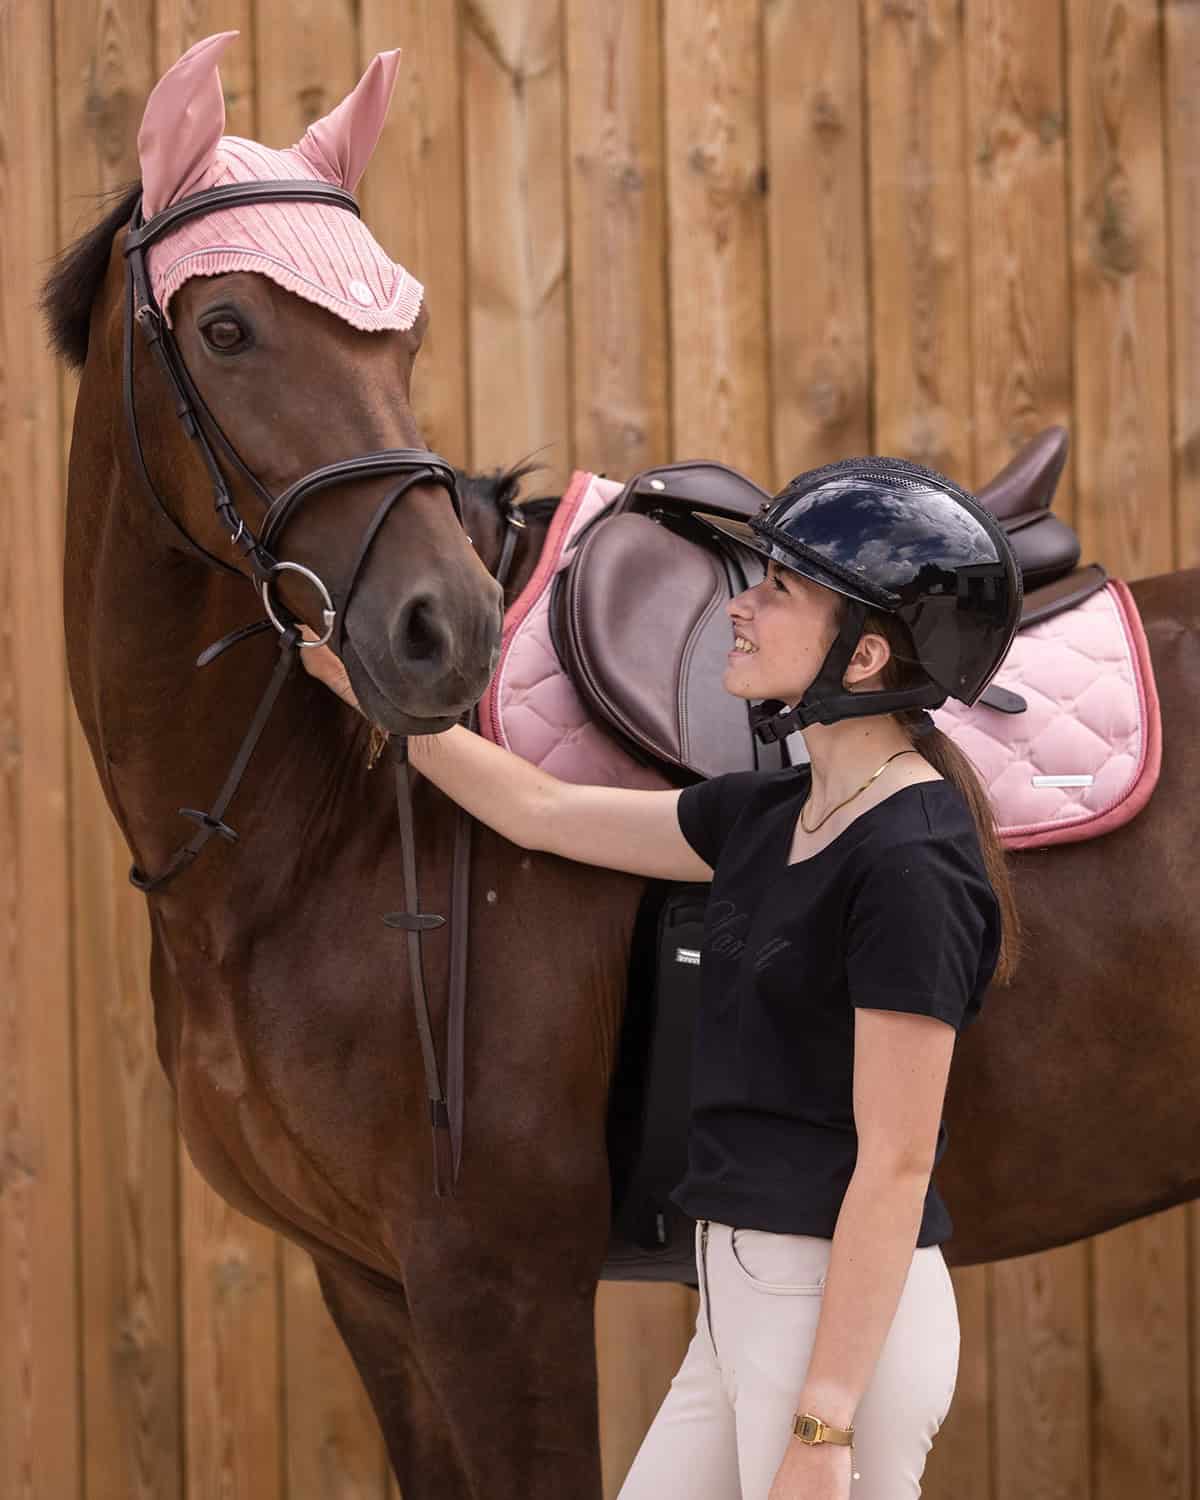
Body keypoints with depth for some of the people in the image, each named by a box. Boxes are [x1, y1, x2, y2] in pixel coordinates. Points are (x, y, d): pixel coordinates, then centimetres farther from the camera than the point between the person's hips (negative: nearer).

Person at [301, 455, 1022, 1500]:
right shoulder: (772, 818, 10)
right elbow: (541, 812, 24)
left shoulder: (913, 859, -17)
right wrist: (372, 691, 24)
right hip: (745, 1296, 9)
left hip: (847, 1309, -9)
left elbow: (895, 1163, -19)